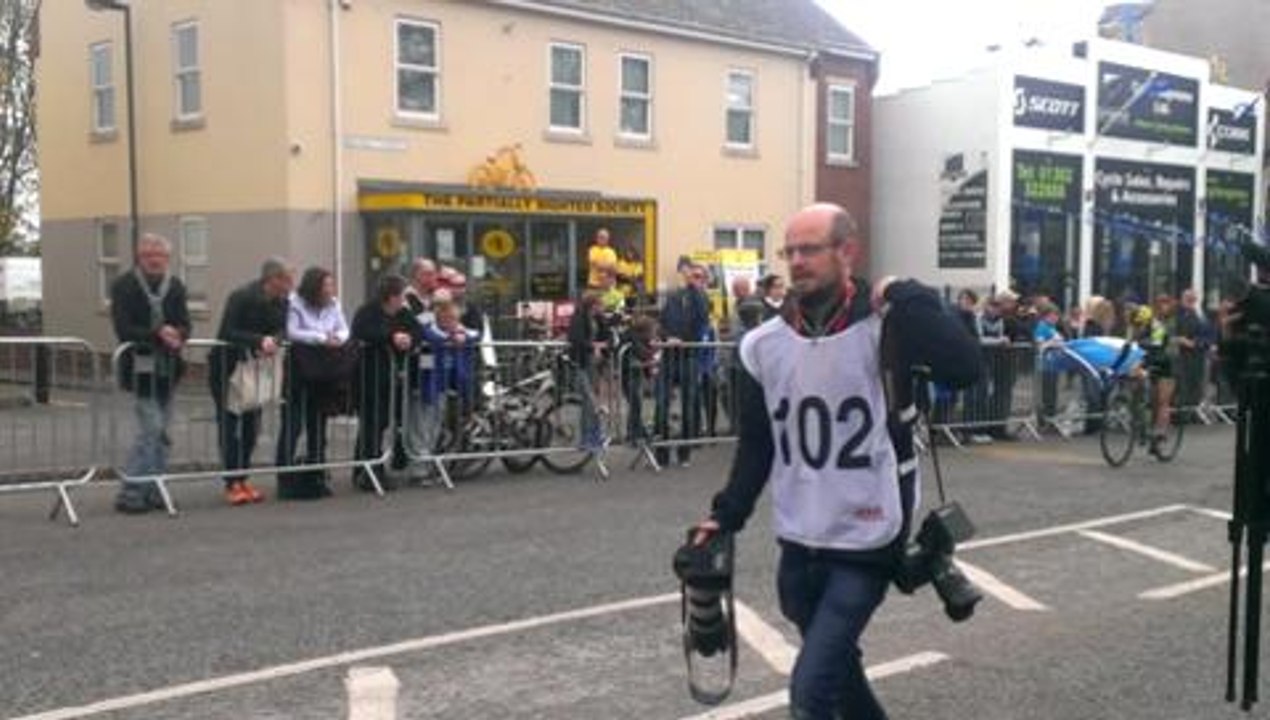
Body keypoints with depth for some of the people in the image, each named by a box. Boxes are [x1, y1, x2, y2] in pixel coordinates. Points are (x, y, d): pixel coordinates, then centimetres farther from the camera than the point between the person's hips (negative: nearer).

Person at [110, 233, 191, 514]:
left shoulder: (175, 286, 8)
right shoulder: (123, 286, -6)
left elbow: (185, 324, 3)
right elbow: (124, 330, -14)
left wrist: (177, 335, -20)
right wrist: (157, 333, -25)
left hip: (167, 367, 6)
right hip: (140, 367, -6)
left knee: (160, 431, 10)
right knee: (150, 428, -12)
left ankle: (153, 491, 18)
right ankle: (130, 493, -6)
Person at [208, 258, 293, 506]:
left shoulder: (281, 302, -3)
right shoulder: (241, 298, -22)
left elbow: (281, 329, 1)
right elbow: (227, 333, -26)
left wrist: (273, 341, -22)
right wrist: (260, 341, -37)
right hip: (225, 366, -6)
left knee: (252, 422, 7)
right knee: (228, 423, -3)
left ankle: (242, 478, 15)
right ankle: (232, 483, 0)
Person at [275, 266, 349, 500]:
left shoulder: (333, 304, 8)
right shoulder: (295, 303, -9)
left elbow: (343, 330, 8)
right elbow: (291, 332, -18)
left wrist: (338, 338, -15)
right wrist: (322, 338, -20)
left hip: (325, 371, 6)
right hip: (300, 368, -5)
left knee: (318, 424, 10)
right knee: (292, 425, -5)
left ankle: (315, 478, 18)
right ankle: (286, 479, 0)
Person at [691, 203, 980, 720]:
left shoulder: (885, 329, -13)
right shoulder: (763, 345, 2)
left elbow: (964, 369, -30)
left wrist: (906, 298, -24)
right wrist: (725, 517, 5)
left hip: (865, 547, -5)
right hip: (798, 548, 6)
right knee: (837, 674, 22)